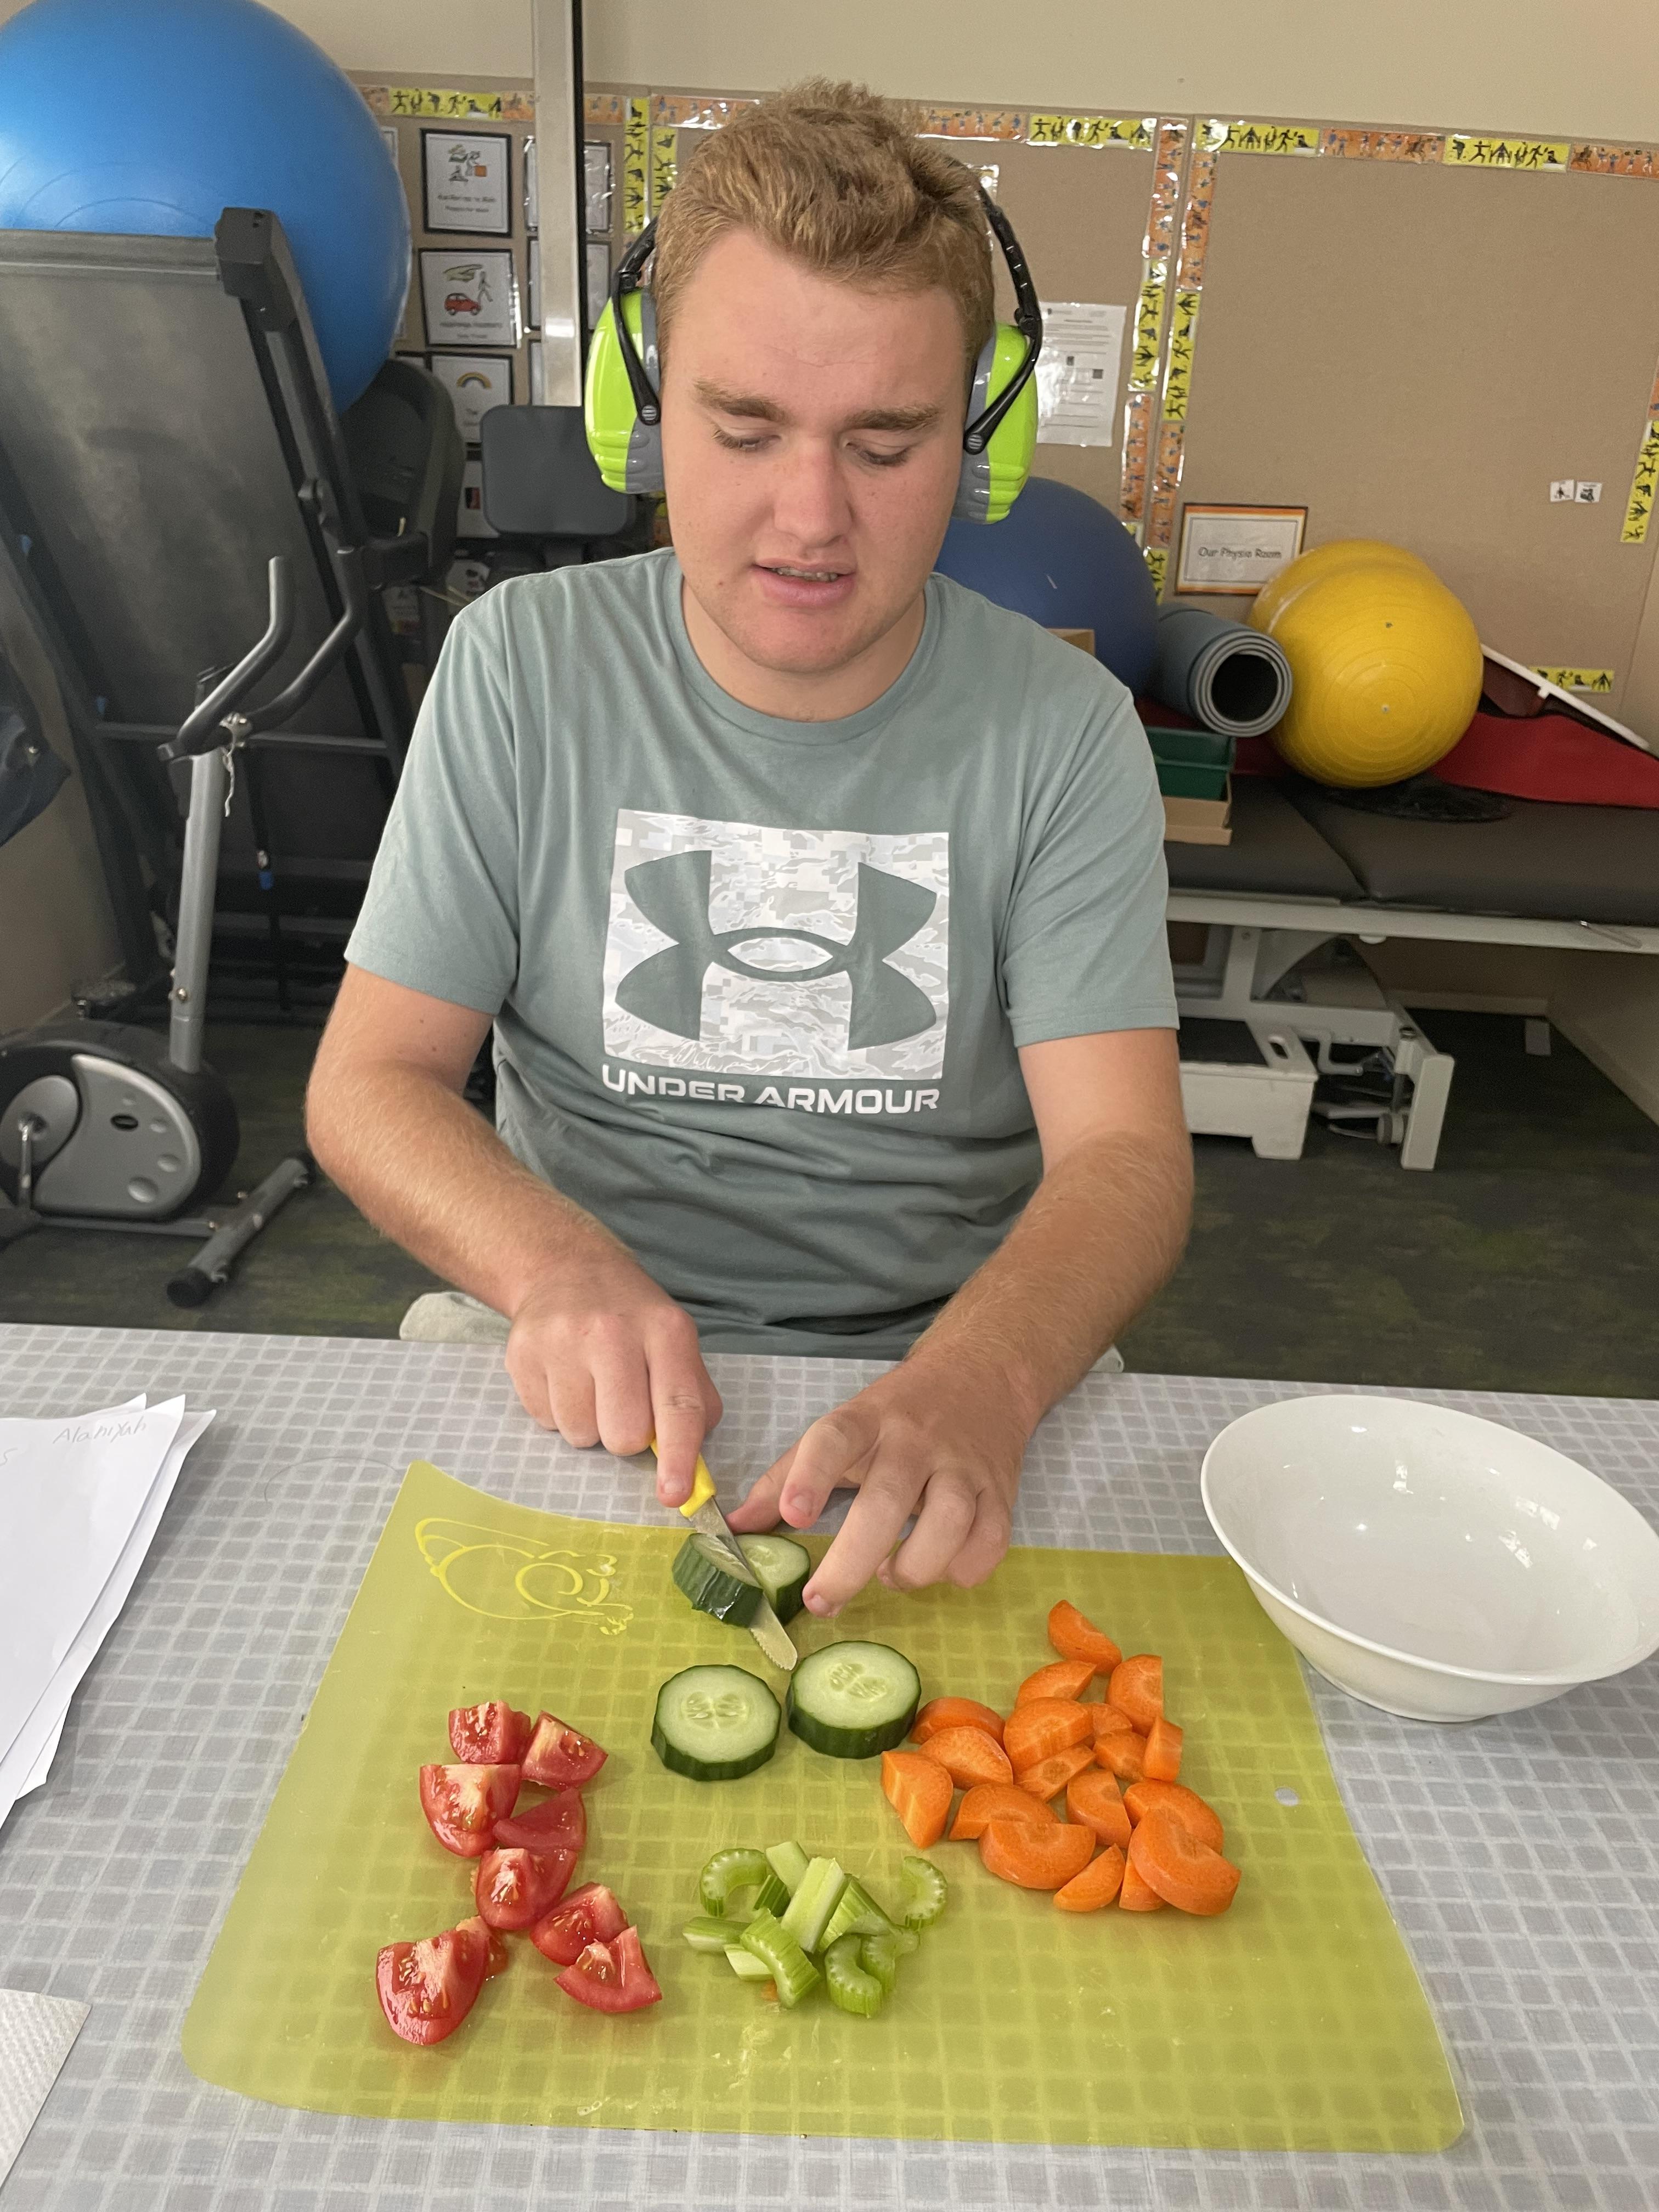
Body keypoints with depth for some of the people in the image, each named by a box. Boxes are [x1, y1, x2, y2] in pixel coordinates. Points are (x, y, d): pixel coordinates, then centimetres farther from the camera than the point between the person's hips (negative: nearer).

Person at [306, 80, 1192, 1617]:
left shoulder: (1063, 728, -5)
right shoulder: (520, 667, -2)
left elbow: (1124, 1153, -11)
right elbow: (370, 1081, -2)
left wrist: (971, 1385, -32)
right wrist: (556, 1264, -22)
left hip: (949, 1375, 1)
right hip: (589, 1382, 0)